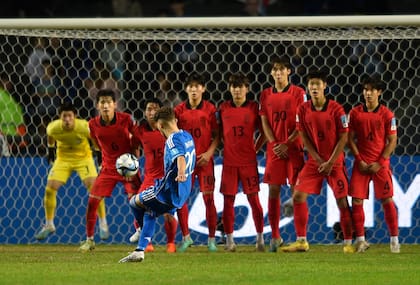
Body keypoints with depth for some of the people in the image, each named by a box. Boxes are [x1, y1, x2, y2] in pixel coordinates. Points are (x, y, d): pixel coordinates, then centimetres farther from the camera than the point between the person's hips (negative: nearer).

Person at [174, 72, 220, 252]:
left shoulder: (210, 109, -2)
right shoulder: (179, 110, 3)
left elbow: (217, 135, 1)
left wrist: (209, 152, -11)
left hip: (204, 159, -2)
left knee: (208, 198, -3)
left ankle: (212, 239, 6)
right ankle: (186, 237, 11)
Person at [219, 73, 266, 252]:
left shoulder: (253, 108, 0)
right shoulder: (223, 108, 5)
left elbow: (263, 133, 7)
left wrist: (255, 149, 3)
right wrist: (227, 147, 8)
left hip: (248, 161, -2)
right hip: (229, 160, 2)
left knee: (253, 198, -2)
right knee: (228, 200, 1)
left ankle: (260, 238, 6)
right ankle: (229, 240, 7)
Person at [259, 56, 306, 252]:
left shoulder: (298, 93, 0)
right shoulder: (266, 95, 10)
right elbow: (265, 122, 7)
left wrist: (286, 144, -12)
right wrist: (274, 144, -7)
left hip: (294, 147, -3)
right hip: (274, 148, 3)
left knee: (296, 189, -4)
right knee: (273, 190, 1)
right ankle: (275, 236, 7)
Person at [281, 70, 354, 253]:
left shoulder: (336, 109, -10)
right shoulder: (303, 110, -1)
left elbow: (343, 138, -8)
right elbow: (304, 138, 2)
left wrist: (330, 162, -13)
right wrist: (319, 160, -7)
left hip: (335, 161, -3)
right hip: (314, 161, 3)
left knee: (342, 200, -6)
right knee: (298, 196, -6)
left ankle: (348, 243, 3)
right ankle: (301, 241, 1)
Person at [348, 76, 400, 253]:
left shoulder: (386, 114, -1)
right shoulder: (355, 113, 3)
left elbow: (392, 141, -1)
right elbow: (350, 139, 5)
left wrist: (380, 162, -9)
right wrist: (359, 160, -6)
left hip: (380, 163, -2)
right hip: (361, 163, 2)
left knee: (387, 200, -4)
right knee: (356, 200, -4)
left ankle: (394, 239, 4)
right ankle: (360, 240, 3)